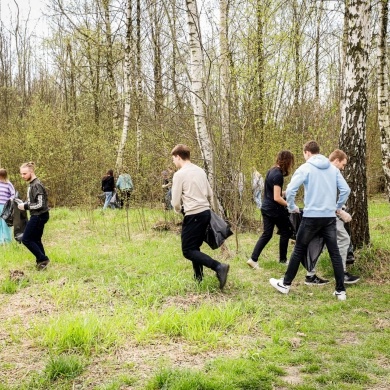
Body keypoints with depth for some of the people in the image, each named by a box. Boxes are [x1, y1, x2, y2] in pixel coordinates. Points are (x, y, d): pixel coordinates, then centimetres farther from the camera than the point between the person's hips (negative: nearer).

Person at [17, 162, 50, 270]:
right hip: (38, 216, 10)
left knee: (26, 239, -4)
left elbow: (40, 205, -23)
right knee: (35, 240, 16)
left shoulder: (36, 185, -19)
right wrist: (23, 203, 5)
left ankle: (42, 259, 0)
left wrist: (25, 206, -17)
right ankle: (41, 261, 22)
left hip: (38, 216, -10)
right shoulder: (32, 184, 11)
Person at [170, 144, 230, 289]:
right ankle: (198, 277, 20)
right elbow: (210, 194, 17)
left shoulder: (179, 174, -11)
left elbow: (176, 202, -8)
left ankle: (218, 267, -17)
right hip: (206, 212, 8)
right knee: (194, 247, 19)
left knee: (188, 251, -2)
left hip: (193, 215, -8)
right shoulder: (200, 171, 11)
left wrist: (179, 210, 12)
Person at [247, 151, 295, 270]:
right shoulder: (278, 175, -21)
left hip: (266, 208, 8)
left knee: (266, 234, 12)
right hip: (275, 210, -8)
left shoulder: (271, 171, 7)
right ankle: (282, 259, 22)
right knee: (285, 232, 11)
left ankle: (253, 259, 5)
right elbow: (277, 198, -23)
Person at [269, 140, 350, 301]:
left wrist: (292, 207, 3)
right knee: (335, 253, 7)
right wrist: (338, 207, 18)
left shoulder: (305, 168, -5)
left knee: (299, 250, 8)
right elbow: (346, 190, 6)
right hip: (330, 216, 4)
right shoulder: (333, 168, 8)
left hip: (311, 216, -4)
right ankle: (340, 290, 7)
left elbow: (290, 190, -13)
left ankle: (285, 284, 17)